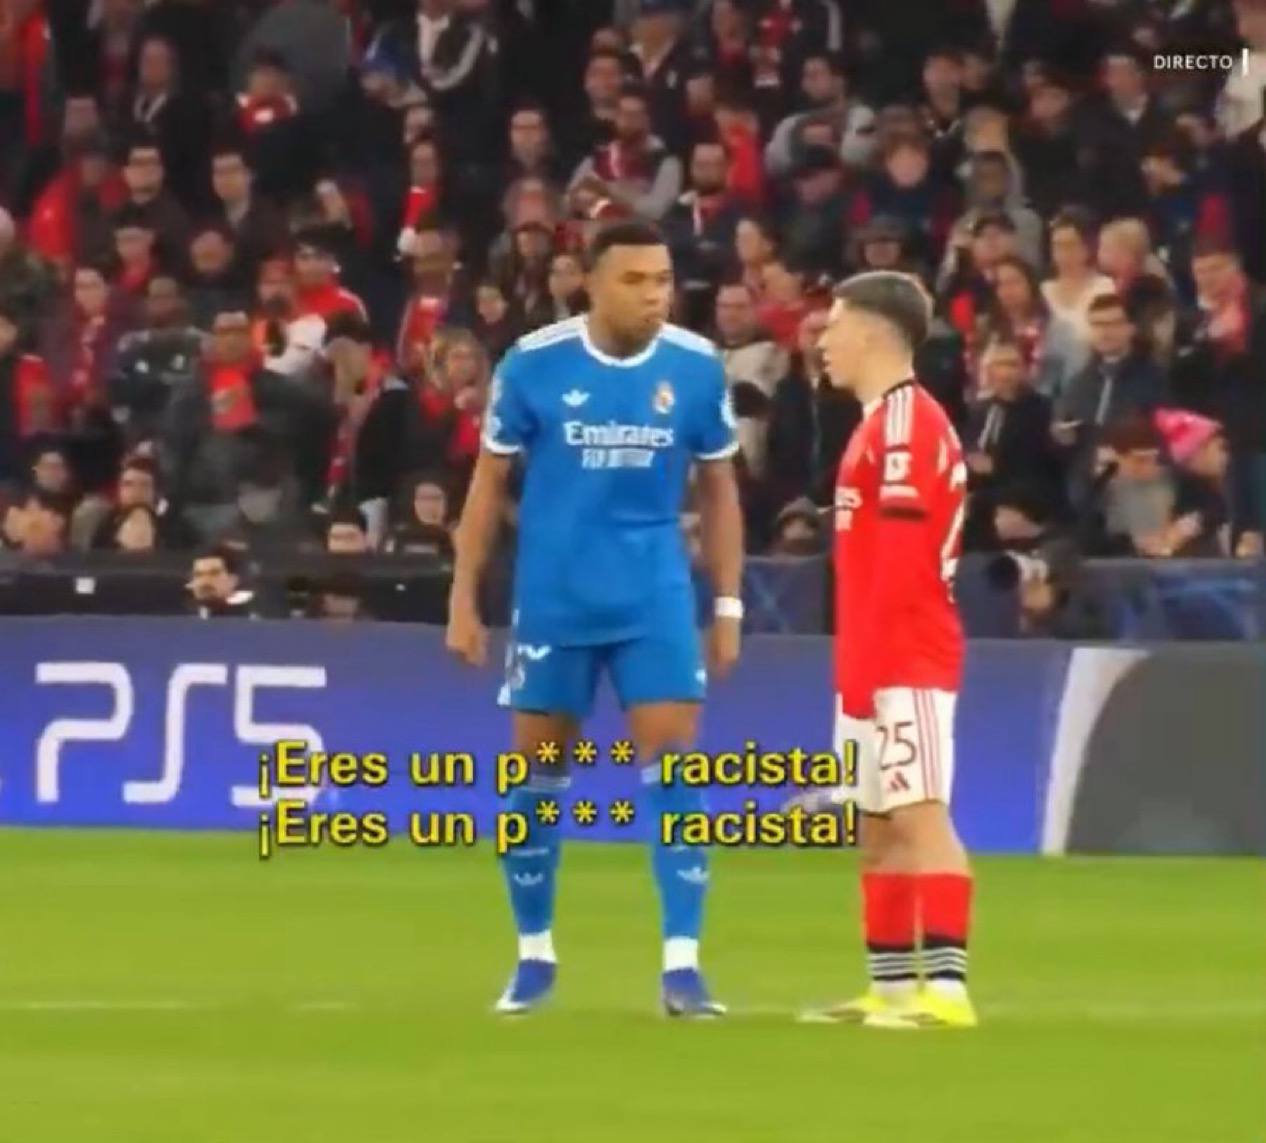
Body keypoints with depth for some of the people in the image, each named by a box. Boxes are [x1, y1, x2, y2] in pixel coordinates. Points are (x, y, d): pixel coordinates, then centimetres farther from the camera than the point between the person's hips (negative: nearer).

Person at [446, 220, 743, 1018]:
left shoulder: (697, 367, -4)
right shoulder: (535, 362, -8)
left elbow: (719, 489, 7)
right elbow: (490, 482, 1)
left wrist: (729, 605, 4)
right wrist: (464, 599, 0)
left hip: (657, 599, 0)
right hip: (553, 598, 0)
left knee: (675, 765, -9)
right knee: (538, 773, 7)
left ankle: (683, 964, -9)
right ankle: (535, 954, 23)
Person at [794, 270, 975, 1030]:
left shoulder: (905, 423, -14)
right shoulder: (884, 422, 17)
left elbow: (899, 566, -19)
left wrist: (864, 672, -20)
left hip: (905, 664, -10)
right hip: (880, 668, 10)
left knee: (921, 816, -15)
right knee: (878, 828, 12)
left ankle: (947, 988, -21)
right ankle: (893, 988, 16)